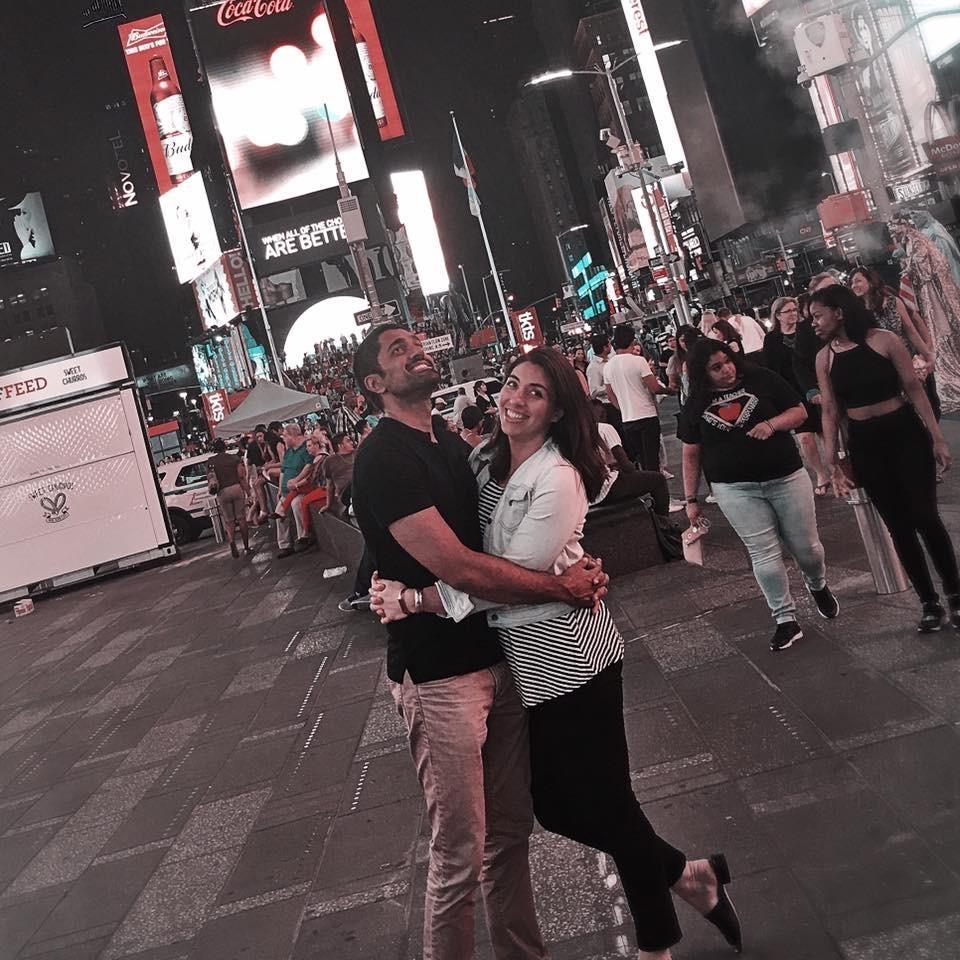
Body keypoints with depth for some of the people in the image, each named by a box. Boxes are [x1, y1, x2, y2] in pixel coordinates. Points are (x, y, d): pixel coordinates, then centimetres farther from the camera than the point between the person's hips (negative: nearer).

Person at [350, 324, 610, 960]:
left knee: (511, 833, 18)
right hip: (440, 675, -8)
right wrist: (563, 587, -13)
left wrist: (578, 565, -3)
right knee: (460, 854, 3)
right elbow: (459, 567, -22)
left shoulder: (454, 446, 12)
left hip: (498, 657, 8)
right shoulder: (384, 460, -16)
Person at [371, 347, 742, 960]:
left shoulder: (558, 479, -20)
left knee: (602, 800, 7)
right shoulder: (485, 459, 3)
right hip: (524, 659, 8)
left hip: (570, 659, -8)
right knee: (554, 804, 17)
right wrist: (394, 583, -6)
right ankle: (684, 874, 38)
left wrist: (413, 599, -19)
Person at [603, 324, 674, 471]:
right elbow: (654, 388, -13)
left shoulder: (608, 366, 3)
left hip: (627, 420, 5)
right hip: (647, 416, -5)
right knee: (652, 459, 0)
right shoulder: (638, 361, -12)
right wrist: (667, 389, 6)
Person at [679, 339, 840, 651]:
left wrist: (771, 424, -16)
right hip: (736, 490, 0)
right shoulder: (696, 406, 2)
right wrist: (691, 500, 4)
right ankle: (785, 620, 10)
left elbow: (799, 412, 4)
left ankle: (818, 585, 41)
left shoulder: (762, 380, -1)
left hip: (786, 477, 0)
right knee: (765, 555, -2)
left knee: (806, 546, 8)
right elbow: (691, 455, 6)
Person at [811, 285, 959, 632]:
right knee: (898, 525, 7)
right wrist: (832, 463, 1)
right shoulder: (824, 358, 2)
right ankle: (929, 603, 18)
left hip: (906, 434, -3)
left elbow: (914, 389, -6)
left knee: (925, 516, -3)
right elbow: (830, 411, 4)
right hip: (864, 446, 3)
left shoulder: (883, 340, -8)